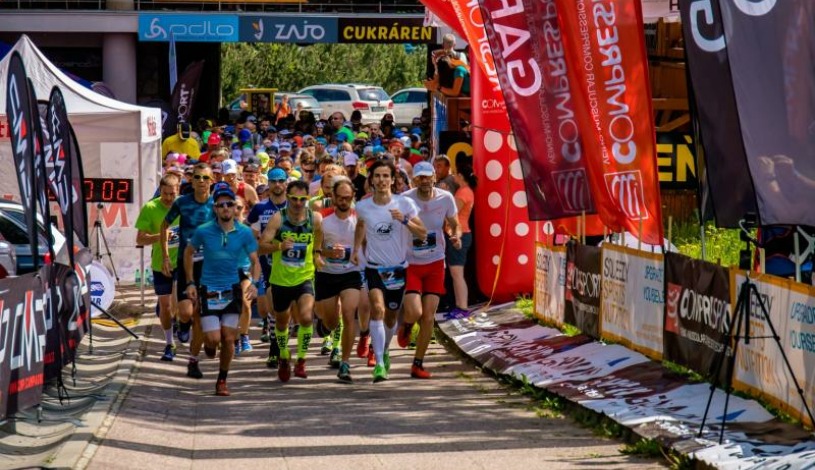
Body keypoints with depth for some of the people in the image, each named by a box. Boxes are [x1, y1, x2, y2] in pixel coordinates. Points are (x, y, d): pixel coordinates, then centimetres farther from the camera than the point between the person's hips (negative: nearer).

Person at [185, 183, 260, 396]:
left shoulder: (245, 233, -6)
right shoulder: (203, 231, -8)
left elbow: (255, 261, 1)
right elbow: (188, 252, 8)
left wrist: (253, 283, -17)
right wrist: (190, 282, 3)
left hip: (232, 290, 1)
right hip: (208, 290, -1)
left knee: (228, 339, 0)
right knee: (214, 338, -10)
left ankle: (222, 380, 17)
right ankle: (209, 344, 29)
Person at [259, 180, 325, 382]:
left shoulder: (315, 219, -8)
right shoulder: (278, 218, -13)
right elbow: (261, 244, -18)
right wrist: (278, 246, -34)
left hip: (305, 277, 0)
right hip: (280, 279, 0)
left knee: (306, 317, -21)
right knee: (281, 322, 16)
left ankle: (301, 360, -2)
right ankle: (283, 358, 42)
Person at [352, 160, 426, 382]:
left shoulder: (405, 204, -9)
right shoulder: (363, 206, -4)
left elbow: (422, 234, -9)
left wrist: (404, 220, -24)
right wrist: (356, 250, 15)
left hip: (398, 268, 1)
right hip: (374, 267, -1)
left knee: (391, 316, 14)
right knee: (377, 309, -22)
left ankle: (385, 351, 45)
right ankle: (379, 364, -26)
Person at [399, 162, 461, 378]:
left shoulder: (445, 198, -5)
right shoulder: (404, 200, -12)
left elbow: (454, 225, 9)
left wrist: (456, 236, -13)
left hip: (435, 263, 2)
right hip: (410, 263, -2)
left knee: (428, 317, -1)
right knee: (414, 313, -16)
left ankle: (418, 364, 13)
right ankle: (406, 326, 23)